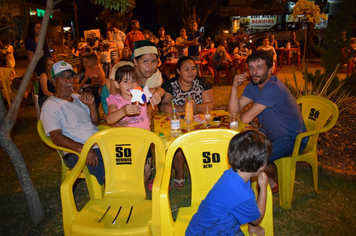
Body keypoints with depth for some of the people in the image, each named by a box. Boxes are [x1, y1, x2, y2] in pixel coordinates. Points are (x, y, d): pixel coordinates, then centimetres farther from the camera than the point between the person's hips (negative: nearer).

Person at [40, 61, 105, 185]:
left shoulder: (78, 98, 22)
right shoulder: (50, 106, 0)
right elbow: (56, 137, -13)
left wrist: (91, 105, -1)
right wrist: (82, 148, -30)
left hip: (100, 145, 7)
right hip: (77, 153, -7)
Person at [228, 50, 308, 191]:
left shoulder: (272, 88, -29)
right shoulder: (253, 86, 0)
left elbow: (246, 118, -30)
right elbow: (234, 110, -6)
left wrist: (241, 115, -6)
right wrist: (234, 87, -20)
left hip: (292, 139, -9)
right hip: (269, 133, 9)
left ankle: (275, 181, 7)